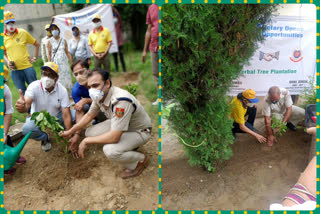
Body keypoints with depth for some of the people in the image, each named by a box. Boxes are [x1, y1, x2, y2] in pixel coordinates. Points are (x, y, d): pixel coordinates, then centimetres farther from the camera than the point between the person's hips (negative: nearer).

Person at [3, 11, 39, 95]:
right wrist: (8, 62, -3)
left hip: (27, 67, -1)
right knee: (23, 93, 8)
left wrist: (34, 58, 2)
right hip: (14, 70, 2)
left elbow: (36, 44, 9)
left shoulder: (23, 32, -1)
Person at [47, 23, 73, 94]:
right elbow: (49, 54, 2)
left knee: (67, 78, 3)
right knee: (58, 80, -2)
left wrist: (72, 63, 4)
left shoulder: (63, 40, 8)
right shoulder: (50, 41, 3)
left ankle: (71, 94, 11)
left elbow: (67, 52, 8)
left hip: (64, 62, 2)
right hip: (55, 63, -1)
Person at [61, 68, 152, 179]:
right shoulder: (99, 95, -11)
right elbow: (89, 115, 9)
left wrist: (86, 141, -24)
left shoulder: (120, 101, -38)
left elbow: (114, 137, -36)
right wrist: (70, 131, 8)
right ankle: (127, 144, 12)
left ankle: (141, 160, -3)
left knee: (109, 150, -31)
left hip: (139, 131, -8)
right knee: (89, 132, -1)